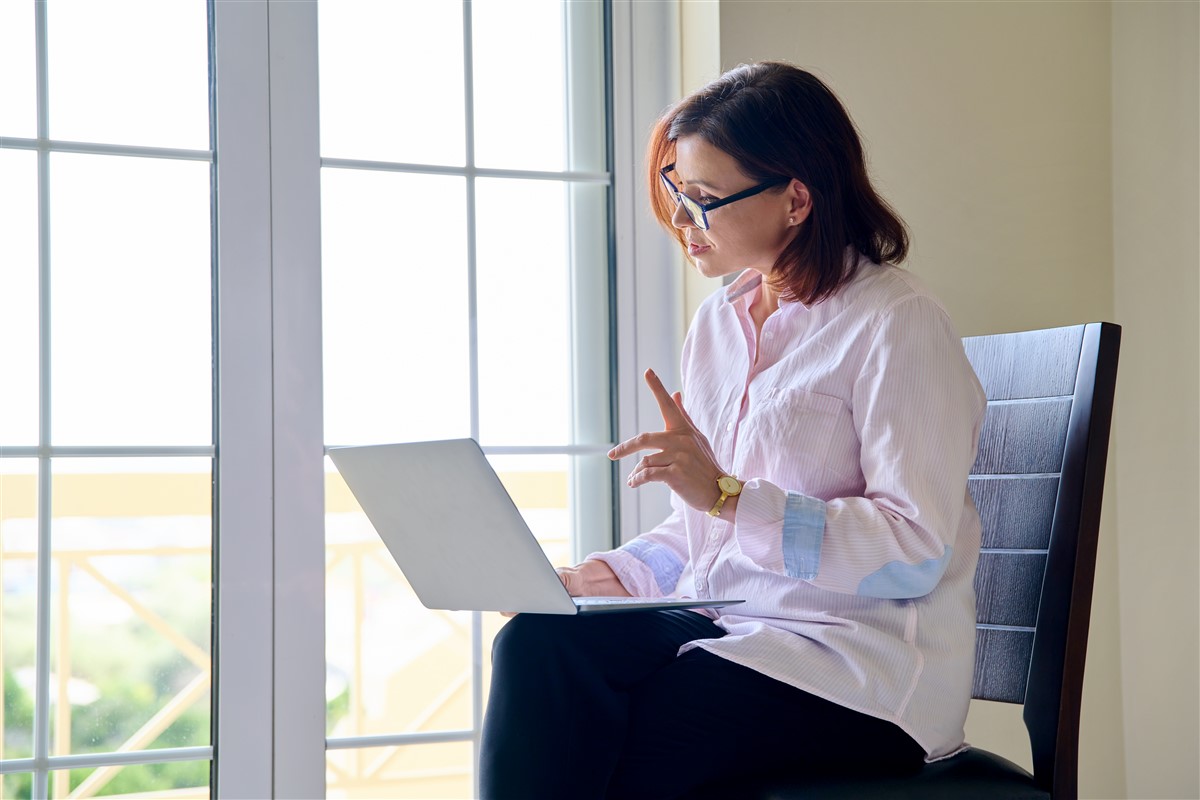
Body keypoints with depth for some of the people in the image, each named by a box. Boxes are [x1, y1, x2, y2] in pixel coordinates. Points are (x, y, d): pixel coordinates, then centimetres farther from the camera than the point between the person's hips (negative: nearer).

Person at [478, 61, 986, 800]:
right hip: (724, 628, 7)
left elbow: (916, 550, -16)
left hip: (865, 667, -7)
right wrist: (610, 576, 0)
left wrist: (728, 494, -23)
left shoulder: (898, 324, -7)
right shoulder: (718, 324, 17)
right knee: (536, 643, -24)